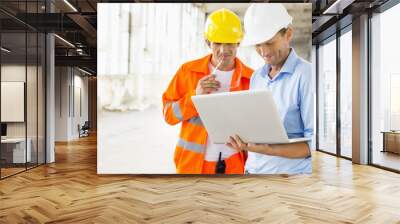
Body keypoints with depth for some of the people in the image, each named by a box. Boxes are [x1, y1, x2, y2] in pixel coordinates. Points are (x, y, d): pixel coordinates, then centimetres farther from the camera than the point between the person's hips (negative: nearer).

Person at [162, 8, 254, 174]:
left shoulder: (250, 78, -1)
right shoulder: (188, 71, 0)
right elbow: (169, 114, 0)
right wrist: (195, 95, -16)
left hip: (235, 165, 0)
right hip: (193, 162, 0)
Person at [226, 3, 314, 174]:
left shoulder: (306, 75, -14)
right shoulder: (256, 77, 5)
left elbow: (313, 143, -17)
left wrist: (268, 150, -28)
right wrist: (238, 136, -9)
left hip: (290, 170, -5)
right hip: (253, 168, 5)